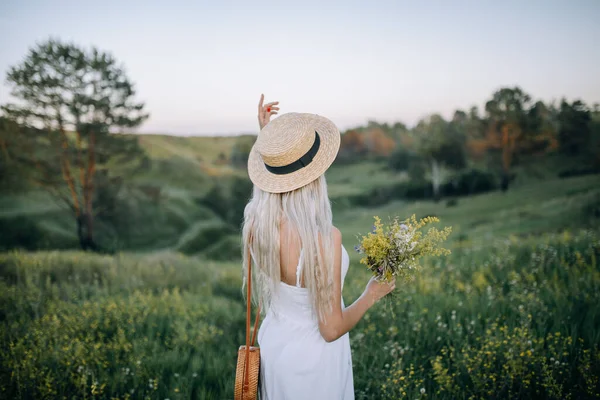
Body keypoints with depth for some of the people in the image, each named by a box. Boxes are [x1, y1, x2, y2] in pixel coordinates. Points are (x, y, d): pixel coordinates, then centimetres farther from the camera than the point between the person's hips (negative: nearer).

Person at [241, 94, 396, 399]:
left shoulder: (255, 218, -17)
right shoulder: (324, 238, -35)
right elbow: (331, 329, -25)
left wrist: (266, 136, 9)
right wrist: (372, 294, -9)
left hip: (272, 341, 6)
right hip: (313, 356, -5)